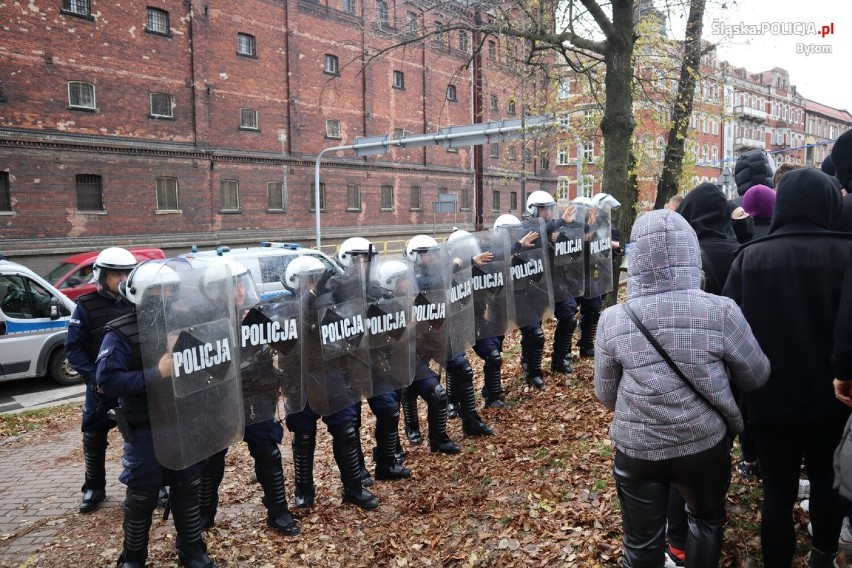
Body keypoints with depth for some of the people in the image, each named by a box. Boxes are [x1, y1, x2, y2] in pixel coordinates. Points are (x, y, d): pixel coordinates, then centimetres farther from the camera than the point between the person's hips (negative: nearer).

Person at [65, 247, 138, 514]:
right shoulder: (87, 306, -6)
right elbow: (73, 348, -5)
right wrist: (93, 376, -15)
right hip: (101, 385, -1)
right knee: (94, 437, 11)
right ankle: (94, 488, 29)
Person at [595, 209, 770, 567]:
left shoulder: (612, 320, -16)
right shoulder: (721, 312, -18)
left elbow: (605, 396, -2)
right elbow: (757, 377, -1)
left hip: (637, 450, 0)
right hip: (705, 446, 0)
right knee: (707, 520, 30)